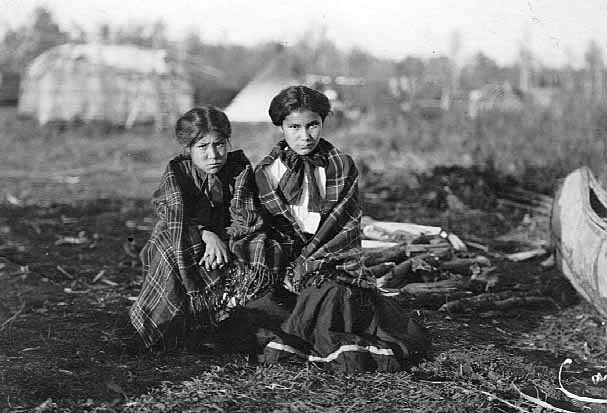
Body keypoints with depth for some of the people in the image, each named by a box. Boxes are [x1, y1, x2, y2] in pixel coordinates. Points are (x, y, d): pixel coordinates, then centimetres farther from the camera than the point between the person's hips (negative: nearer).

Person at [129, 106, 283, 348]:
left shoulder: (240, 167, -5)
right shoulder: (176, 171, -10)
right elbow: (176, 218, -21)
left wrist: (221, 240, -31)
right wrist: (207, 235, -38)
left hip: (226, 239, 2)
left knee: (267, 246, -23)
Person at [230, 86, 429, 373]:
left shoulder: (342, 166, 4)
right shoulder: (267, 172, 5)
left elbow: (346, 222, -2)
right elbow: (276, 224, 4)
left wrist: (309, 258, -12)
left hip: (338, 258, 1)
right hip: (291, 260, -1)